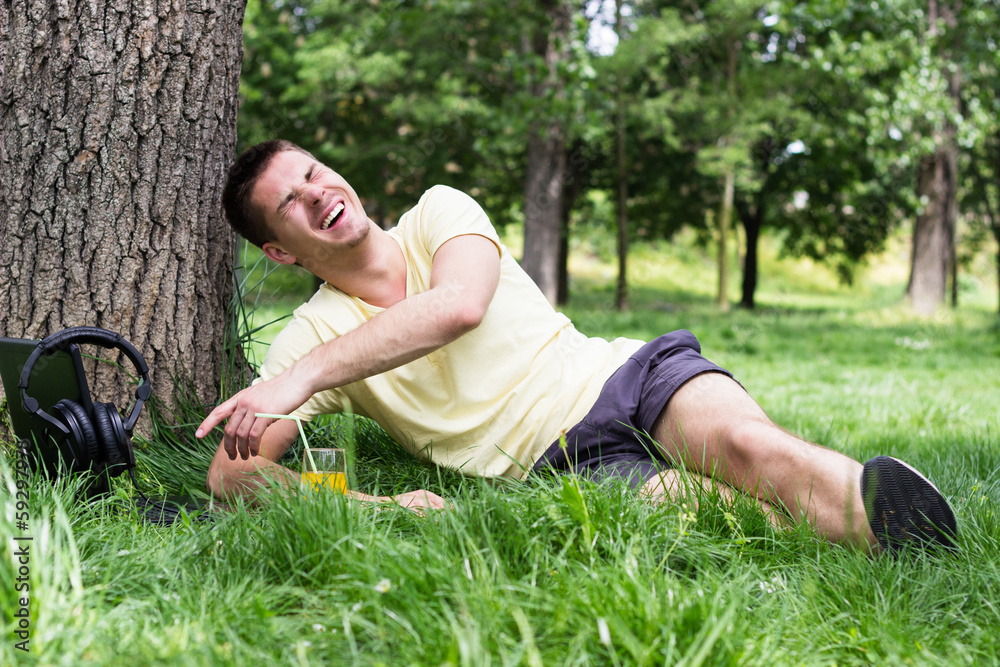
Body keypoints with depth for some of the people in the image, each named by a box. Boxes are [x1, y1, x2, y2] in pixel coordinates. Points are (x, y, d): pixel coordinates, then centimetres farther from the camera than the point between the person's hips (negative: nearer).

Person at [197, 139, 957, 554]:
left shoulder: (439, 211, 8)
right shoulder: (311, 338, 7)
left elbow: (460, 305, -15)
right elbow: (229, 472, -3)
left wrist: (305, 375, -21)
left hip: (622, 375, 1)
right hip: (555, 460, -1)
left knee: (745, 442, -33)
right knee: (697, 502, -35)